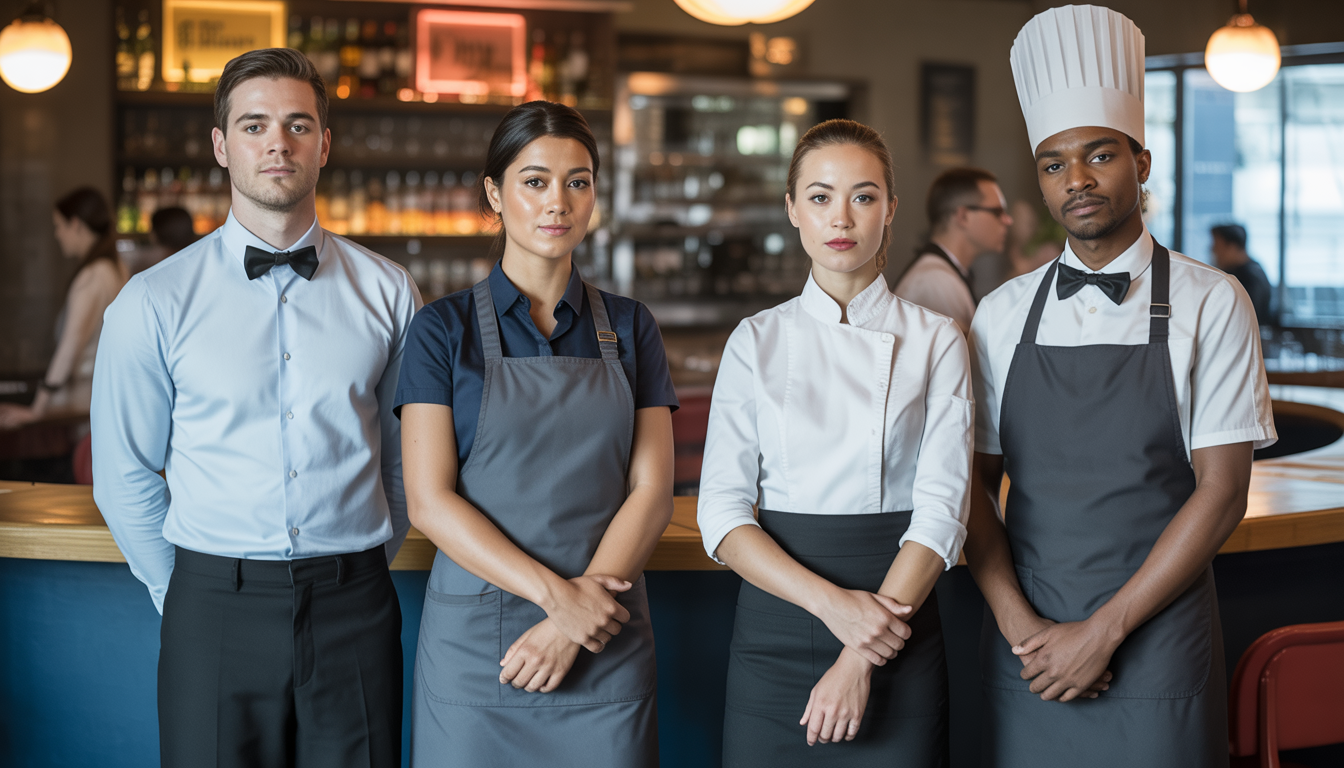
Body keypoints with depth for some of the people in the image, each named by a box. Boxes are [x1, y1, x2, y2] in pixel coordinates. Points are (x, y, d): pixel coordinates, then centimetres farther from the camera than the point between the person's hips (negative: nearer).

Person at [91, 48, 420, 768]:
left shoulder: (387, 291, 3)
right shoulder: (153, 303, -1)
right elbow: (124, 478, 4)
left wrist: (368, 569, 9)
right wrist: (187, 594, 5)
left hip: (354, 608, 1)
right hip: (215, 615, -1)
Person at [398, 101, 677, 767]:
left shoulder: (628, 328, 8)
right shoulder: (444, 329, 1)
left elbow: (652, 492, 1)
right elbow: (429, 501, -6)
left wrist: (571, 625, -11)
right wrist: (556, 593, -16)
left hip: (607, 649, 2)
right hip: (473, 639, -1)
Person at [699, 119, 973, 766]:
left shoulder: (936, 342, 0)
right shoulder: (756, 341, 3)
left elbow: (943, 512, -7)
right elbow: (722, 516, -3)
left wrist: (861, 661, -15)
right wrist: (831, 602, -17)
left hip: (896, 642, -1)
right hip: (773, 634, 1)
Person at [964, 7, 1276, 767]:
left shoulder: (1209, 304, -3)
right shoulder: (1003, 315, 6)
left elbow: (1222, 494, -7)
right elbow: (976, 484, 6)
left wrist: (1105, 630, -11)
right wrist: (1020, 625, -8)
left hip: (1156, 648, -2)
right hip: (1028, 656, 2)